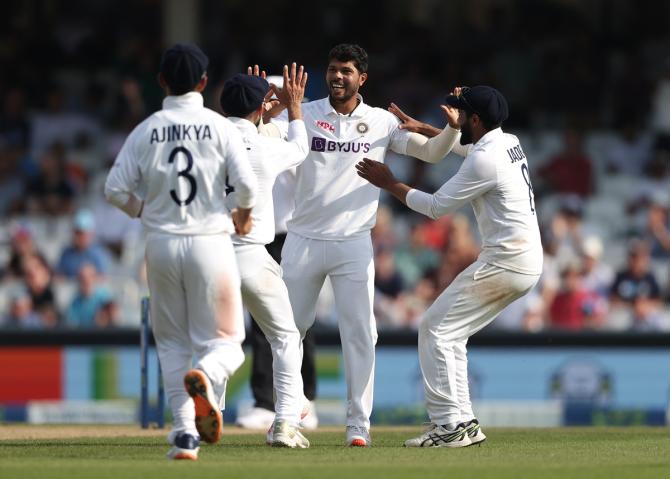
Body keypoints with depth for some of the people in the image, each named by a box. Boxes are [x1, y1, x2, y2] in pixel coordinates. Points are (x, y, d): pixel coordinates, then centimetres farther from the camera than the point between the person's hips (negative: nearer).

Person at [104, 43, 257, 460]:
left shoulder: (146, 131, 1)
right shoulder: (220, 128, -4)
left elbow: (116, 189, -2)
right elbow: (247, 183, -12)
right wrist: (244, 215, 9)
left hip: (161, 243, 2)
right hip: (210, 242, -2)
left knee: (172, 343, 15)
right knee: (224, 340, 7)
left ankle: (184, 430, 2)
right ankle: (206, 376, -28)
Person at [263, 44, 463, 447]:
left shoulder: (382, 122, 4)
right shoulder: (304, 115, 1)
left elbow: (432, 152, 3)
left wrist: (454, 126, -16)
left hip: (354, 243, -1)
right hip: (304, 241, 1)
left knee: (359, 332, -6)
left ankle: (359, 423, -1)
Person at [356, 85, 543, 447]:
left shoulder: (484, 160, -17)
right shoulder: (508, 143, 13)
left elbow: (437, 206, -10)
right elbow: (462, 145, 36)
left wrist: (389, 184, 0)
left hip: (505, 264, -10)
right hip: (527, 263, 10)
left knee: (436, 329, -7)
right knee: (449, 332, 14)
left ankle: (450, 425, -12)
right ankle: (461, 422, 11)